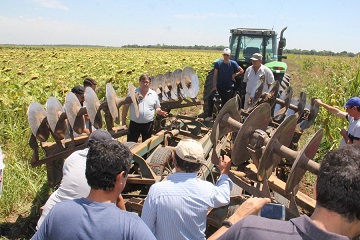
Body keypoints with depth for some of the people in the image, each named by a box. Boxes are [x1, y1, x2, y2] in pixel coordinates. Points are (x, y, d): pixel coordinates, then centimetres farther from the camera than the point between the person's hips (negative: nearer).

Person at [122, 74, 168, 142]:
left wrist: (159, 111, -12)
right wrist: (123, 121, 1)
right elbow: (125, 107, 3)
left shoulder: (154, 94, 5)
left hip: (148, 124, 2)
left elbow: (157, 108, 13)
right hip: (134, 124, -2)